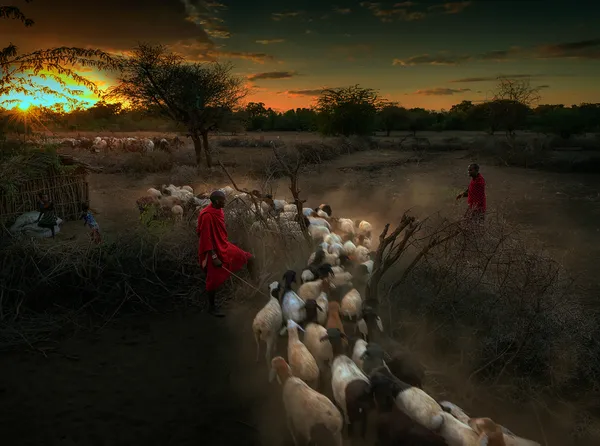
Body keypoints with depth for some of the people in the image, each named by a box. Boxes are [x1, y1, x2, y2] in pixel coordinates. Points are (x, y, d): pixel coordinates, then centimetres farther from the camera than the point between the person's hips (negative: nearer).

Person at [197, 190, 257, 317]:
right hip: (214, 250, -9)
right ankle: (211, 307, 21)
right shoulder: (207, 215, -24)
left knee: (249, 258, 5)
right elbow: (206, 238, -24)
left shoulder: (218, 210, 2)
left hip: (224, 246, 9)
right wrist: (214, 257, -24)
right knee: (214, 280, 3)